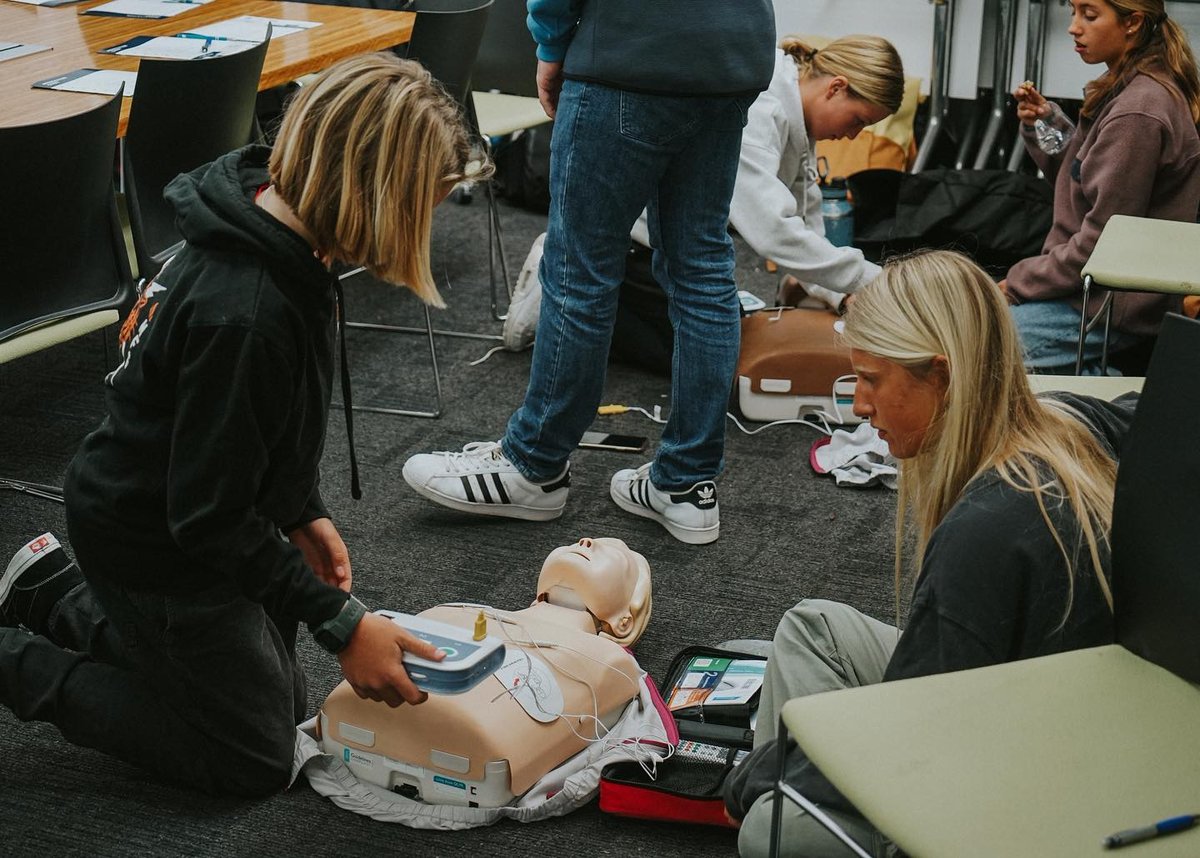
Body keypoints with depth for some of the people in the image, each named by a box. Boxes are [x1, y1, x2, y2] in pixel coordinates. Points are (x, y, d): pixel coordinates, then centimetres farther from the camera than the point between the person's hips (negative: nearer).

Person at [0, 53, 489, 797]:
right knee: (256, 762, 7)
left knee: (283, 701, 24)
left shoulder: (275, 230, -8)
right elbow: (211, 517, -29)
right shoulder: (244, 315, -37)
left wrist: (305, 513, 11)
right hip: (158, 553, -9)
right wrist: (341, 624, -24)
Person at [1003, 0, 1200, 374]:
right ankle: (1090, 372, 8)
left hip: (1113, 307, -10)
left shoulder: (1137, 114, -20)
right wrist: (1045, 123, 5)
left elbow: (1101, 240, -20)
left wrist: (1019, 281, -11)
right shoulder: (1125, 91, 10)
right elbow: (1078, 174, 20)